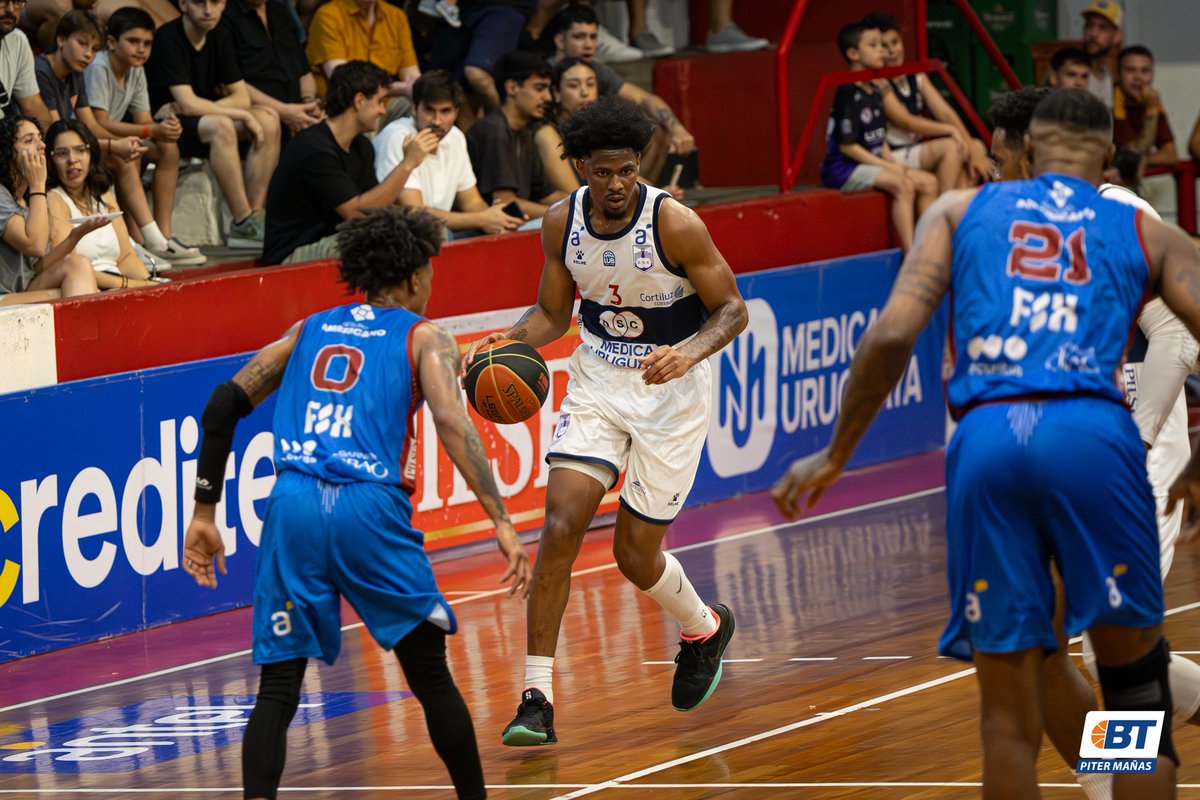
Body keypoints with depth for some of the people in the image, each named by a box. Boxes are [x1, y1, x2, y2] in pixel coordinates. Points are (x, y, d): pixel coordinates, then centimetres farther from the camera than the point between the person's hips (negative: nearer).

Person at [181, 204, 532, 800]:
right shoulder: (423, 337, 12)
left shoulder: (309, 331, 24)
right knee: (430, 672, 15)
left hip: (293, 505, 3)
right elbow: (452, 421, -6)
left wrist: (204, 514, 17)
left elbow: (224, 405, 16)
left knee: (278, 687, 4)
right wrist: (501, 521, -12)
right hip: (371, 507, -2)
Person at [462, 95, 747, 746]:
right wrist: (505, 343, -11)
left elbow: (732, 310, -12)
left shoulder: (675, 224, -20)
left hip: (669, 392, -3)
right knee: (560, 526, -15)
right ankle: (537, 699, -11)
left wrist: (688, 354, -31)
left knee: (635, 554, 2)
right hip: (596, 382, 3)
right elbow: (553, 312, 9)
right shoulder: (562, 223, -6)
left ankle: (704, 629, 38)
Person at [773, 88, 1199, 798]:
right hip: (1092, 431, -1)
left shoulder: (960, 210, 21)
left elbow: (893, 336, 7)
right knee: (1135, 679, 15)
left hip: (987, 439, 1)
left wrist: (835, 456, 15)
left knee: (1010, 715, 8)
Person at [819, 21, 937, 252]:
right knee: (903, 185, -29)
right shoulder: (849, 94, -16)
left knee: (928, 182, -1)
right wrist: (887, 166, -16)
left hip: (872, 163, 9)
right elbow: (847, 146, -18)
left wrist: (893, 163, -1)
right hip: (843, 168, -9)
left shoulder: (875, 92, 13)